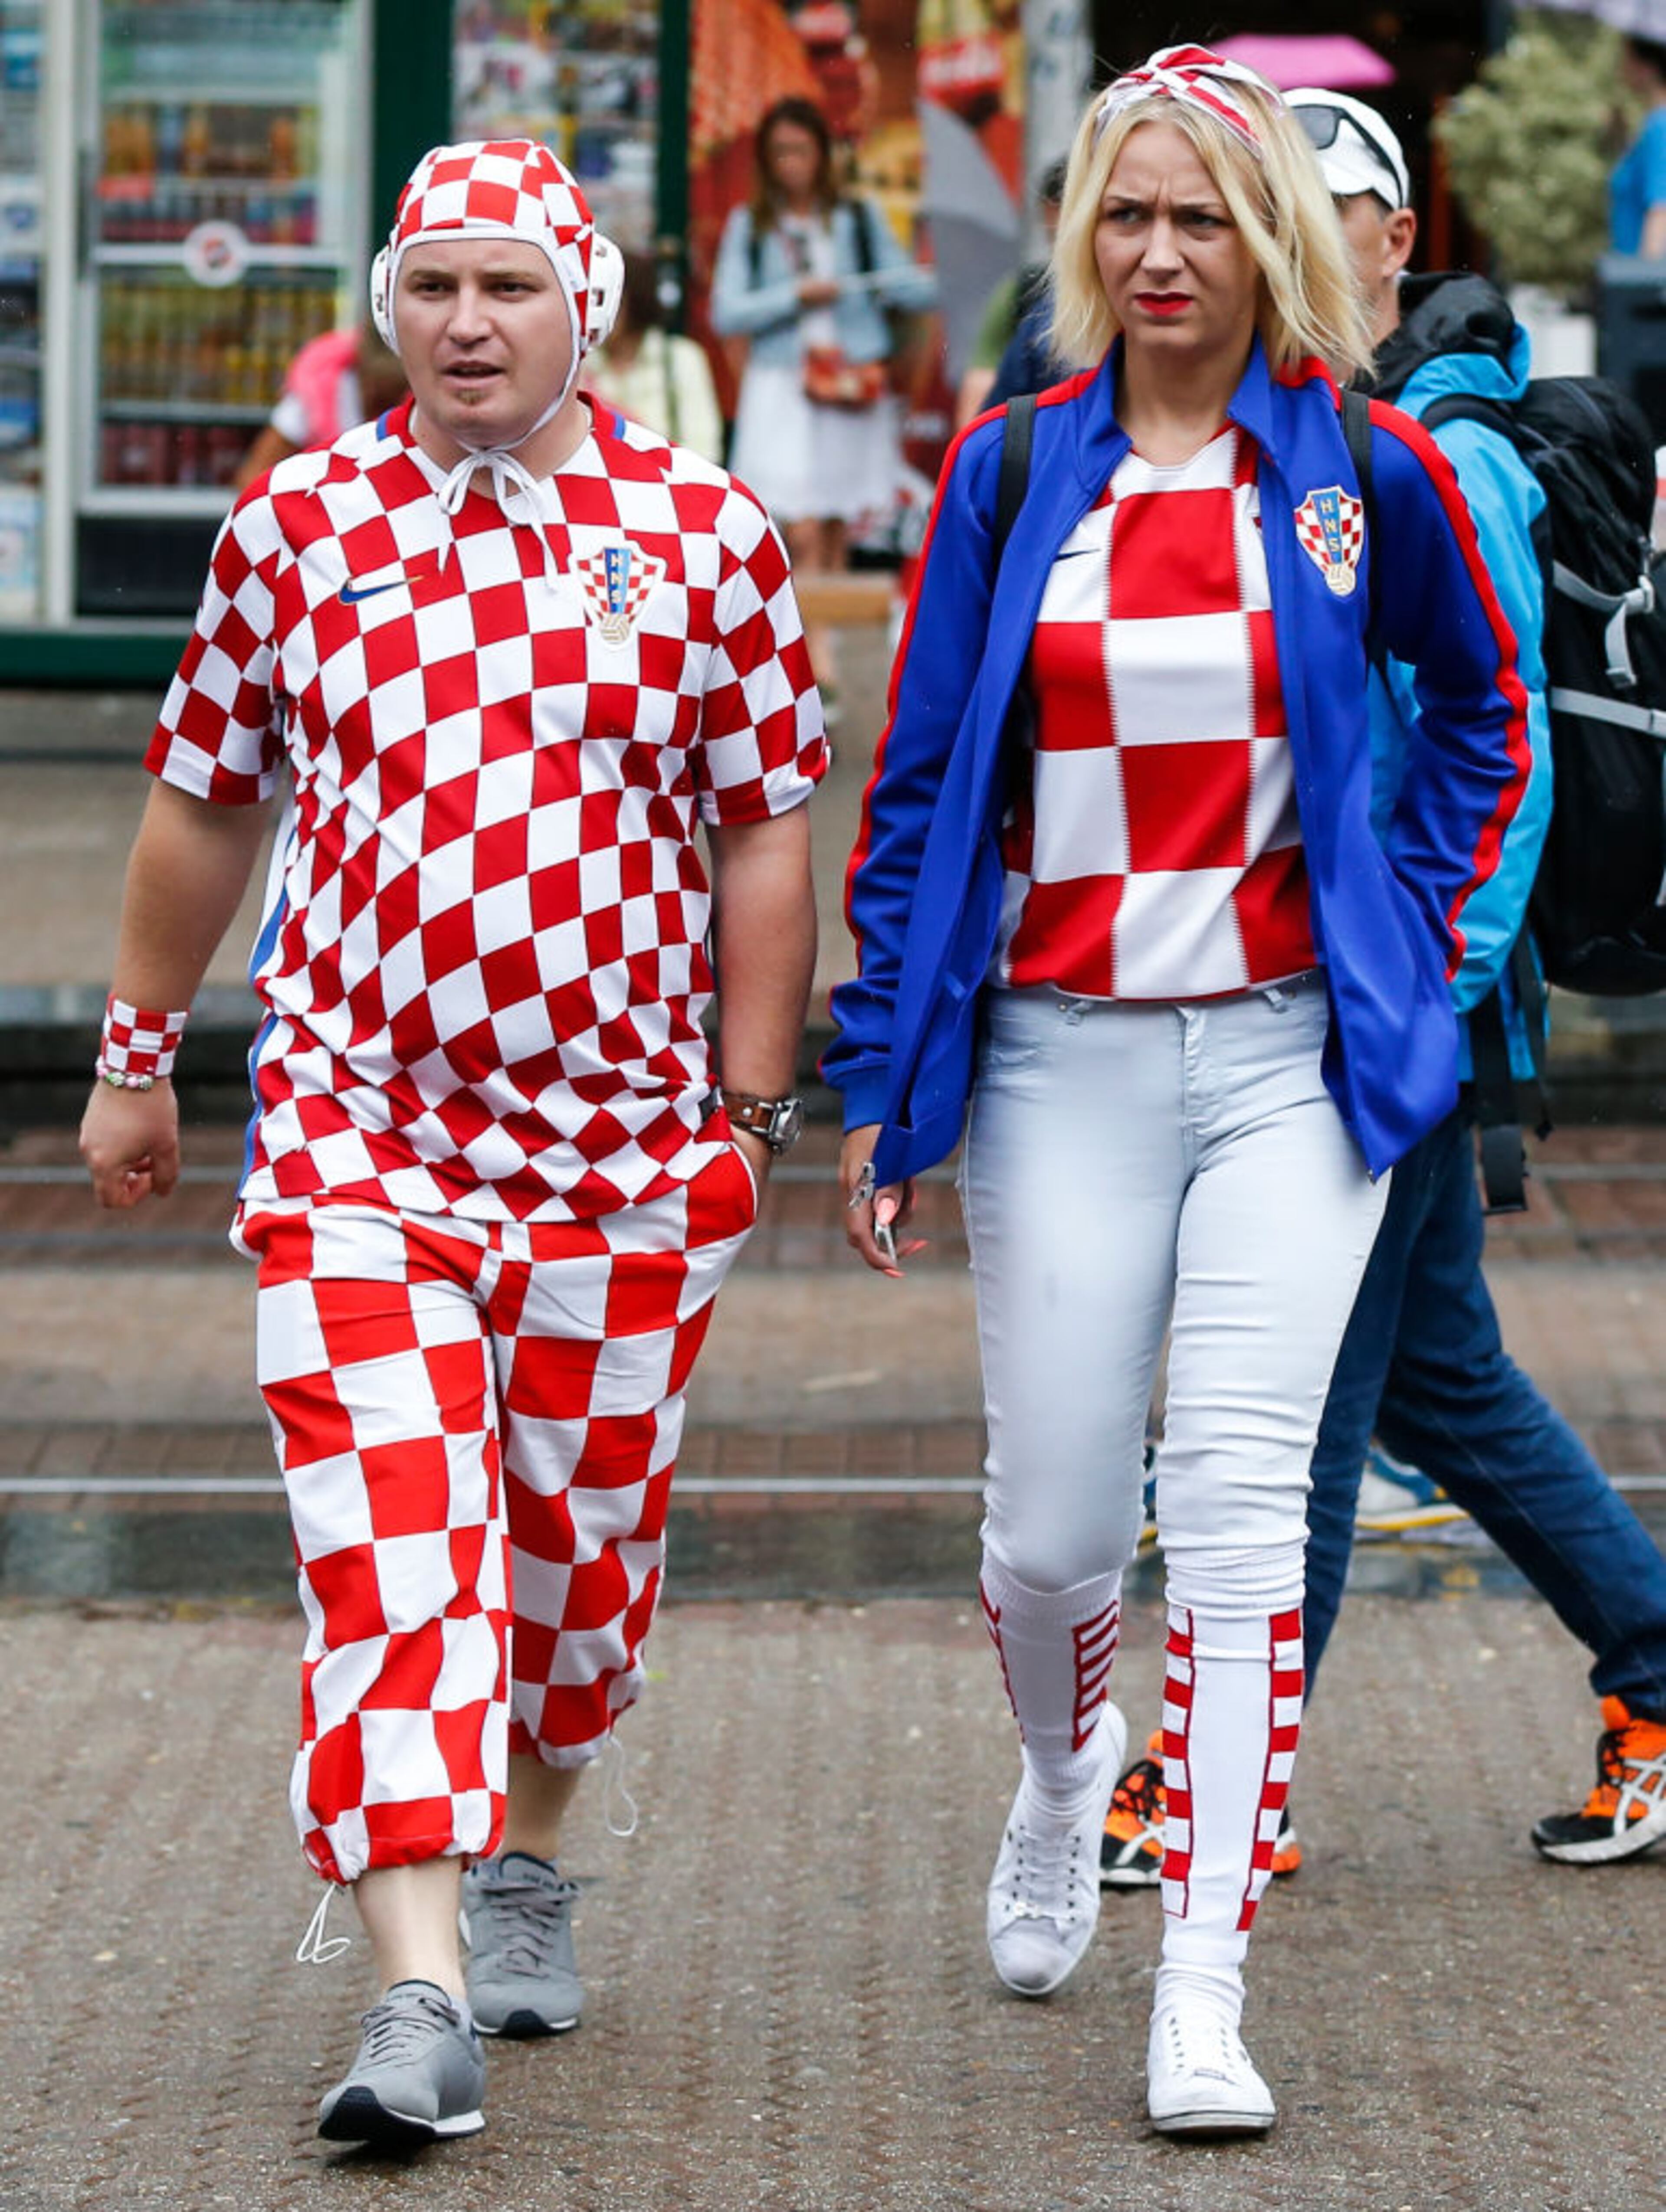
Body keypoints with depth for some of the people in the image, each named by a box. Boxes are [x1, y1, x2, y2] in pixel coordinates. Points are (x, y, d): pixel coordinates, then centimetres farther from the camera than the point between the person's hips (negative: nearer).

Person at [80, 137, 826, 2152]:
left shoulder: (707, 536, 0)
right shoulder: (296, 527, 4)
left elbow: (764, 840, 3)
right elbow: (203, 805, 14)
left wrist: (748, 1110, 1)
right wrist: (136, 1055, 19)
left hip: (627, 1139, 1)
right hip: (355, 1131, 0)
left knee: (579, 1537, 11)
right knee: (390, 1536, -13)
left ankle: (523, 1858, 38)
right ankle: (422, 2001, -17)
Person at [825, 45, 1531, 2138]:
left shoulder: (1366, 469, 2)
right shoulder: (1013, 473, 3)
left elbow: (1479, 712, 19)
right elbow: (919, 784, 6)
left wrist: (1415, 929, 8)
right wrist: (877, 1082, 5)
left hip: (1288, 1058, -1)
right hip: (1062, 1058, 1)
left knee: (1237, 1497, -10)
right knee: (1052, 1525, 4)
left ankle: (1203, 1992, -7)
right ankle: (1064, 1775, 39)